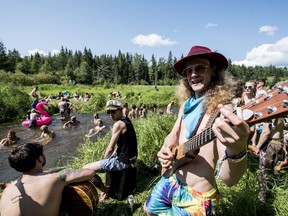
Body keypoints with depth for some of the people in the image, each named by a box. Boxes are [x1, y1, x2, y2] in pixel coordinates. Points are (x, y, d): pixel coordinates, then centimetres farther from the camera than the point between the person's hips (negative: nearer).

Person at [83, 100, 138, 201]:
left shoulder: (118, 124, -19)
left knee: (85, 169, -6)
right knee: (108, 160, 36)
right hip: (128, 157, 10)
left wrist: (104, 160, -1)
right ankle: (107, 189, 38)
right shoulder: (127, 121, 9)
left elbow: (110, 149, -19)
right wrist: (109, 157, 10)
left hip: (121, 161, -10)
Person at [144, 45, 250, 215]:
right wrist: (165, 150, -9)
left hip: (196, 198, -7)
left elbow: (229, 179, -30)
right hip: (170, 181, 7)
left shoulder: (221, 108, -23)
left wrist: (237, 150, -51)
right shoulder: (187, 104, 0)